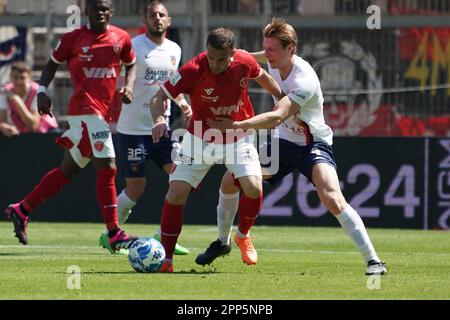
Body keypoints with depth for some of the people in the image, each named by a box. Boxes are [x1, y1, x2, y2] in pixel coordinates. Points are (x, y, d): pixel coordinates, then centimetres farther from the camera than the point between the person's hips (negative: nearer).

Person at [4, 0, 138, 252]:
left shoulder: (121, 38, 7)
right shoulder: (73, 39, -2)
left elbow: (131, 64, 22)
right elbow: (53, 63, 11)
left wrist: (129, 86, 3)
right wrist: (42, 91, -3)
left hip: (103, 112, 6)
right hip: (85, 110, -6)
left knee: (69, 170, 15)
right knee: (108, 168, -15)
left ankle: (21, 211, 28)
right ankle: (115, 234, -13)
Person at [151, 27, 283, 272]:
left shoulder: (245, 62, -18)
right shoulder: (193, 70, -26)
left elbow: (262, 77, 7)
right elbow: (159, 97, -20)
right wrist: (159, 120, -41)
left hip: (237, 138, 1)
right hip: (200, 139, -1)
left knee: (253, 188, -18)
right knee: (176, 193, -11)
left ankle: (243, 235, 13)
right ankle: (166, 259, 1)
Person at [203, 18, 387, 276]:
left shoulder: (304, 80, -32)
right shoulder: (276, 62, -8)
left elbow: (277, 117, -44)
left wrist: (235, 126, -50)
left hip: (313, 145, -8)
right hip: (284, 141, 8)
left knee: (332, 198, -30)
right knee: (231, 180, 4)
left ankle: (373, 260, -24)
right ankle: (222, 242, 27)